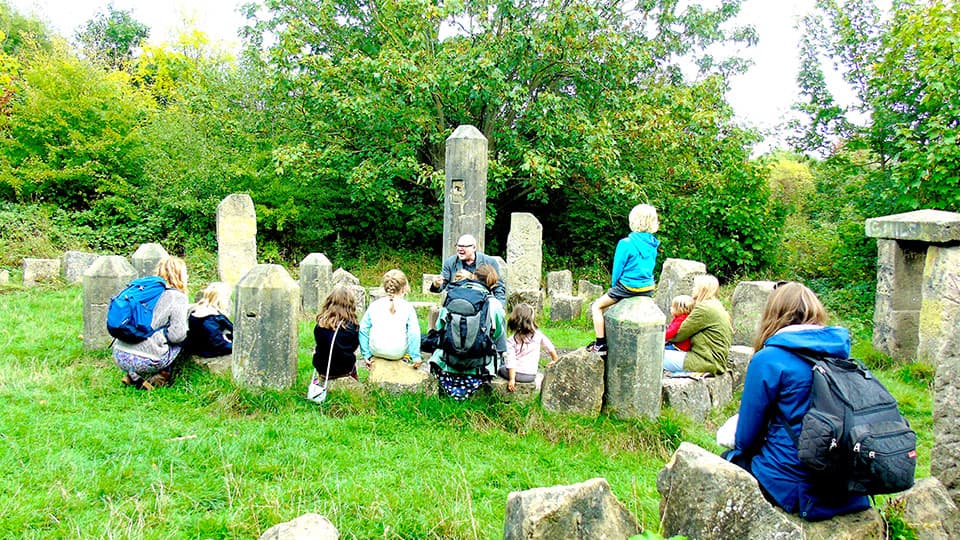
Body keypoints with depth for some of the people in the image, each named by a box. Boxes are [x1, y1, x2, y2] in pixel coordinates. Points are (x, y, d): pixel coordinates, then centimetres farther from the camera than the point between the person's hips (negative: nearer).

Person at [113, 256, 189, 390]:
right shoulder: (178, 297, -5)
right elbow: (178, 333, -12)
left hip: (118, 355, 7)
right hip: (144, 362, -7)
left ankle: (133, 376, 17)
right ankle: (161, 376, 9)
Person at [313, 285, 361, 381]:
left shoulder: (321, 324, -16)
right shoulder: (352, 325, -19)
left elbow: (319, 345, 0)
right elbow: (354, 347, -3)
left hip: (322, 369, 1)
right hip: (345, 369, -1)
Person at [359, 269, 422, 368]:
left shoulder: (374, 305, 4)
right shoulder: (407, 307, -5)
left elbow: (363, 329, 2)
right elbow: (414, 333, -14)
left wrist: (366, 354, 7)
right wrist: (416, 357, -7)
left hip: (376, 351, 3)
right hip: (398, 353, -3)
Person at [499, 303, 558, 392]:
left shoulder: (511, 340, -11)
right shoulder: (538, 335, -4)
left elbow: (511, 361, -17)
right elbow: (550, 348, 7)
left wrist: (512, 379, -16)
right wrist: (555, 360, 23)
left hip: (517, 374, -3)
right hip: (532, 376, 4)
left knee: (500, 370, 26)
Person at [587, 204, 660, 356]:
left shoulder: (626, 243, -17)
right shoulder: (653, 244, 2)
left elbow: (618, 268, -10)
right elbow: (650, 267, 11)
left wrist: (614, 285, 9)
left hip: (627, 286, -7)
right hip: (648, 289, 7)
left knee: (597, 306, 11)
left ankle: (601, 345, 5)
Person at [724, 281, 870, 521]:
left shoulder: (769, 360, -14)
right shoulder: (842, 353, 5)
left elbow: (745, 438, -8)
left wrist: (740, 444, 15)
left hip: (795, 489, -6)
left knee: (730, 459, 18)